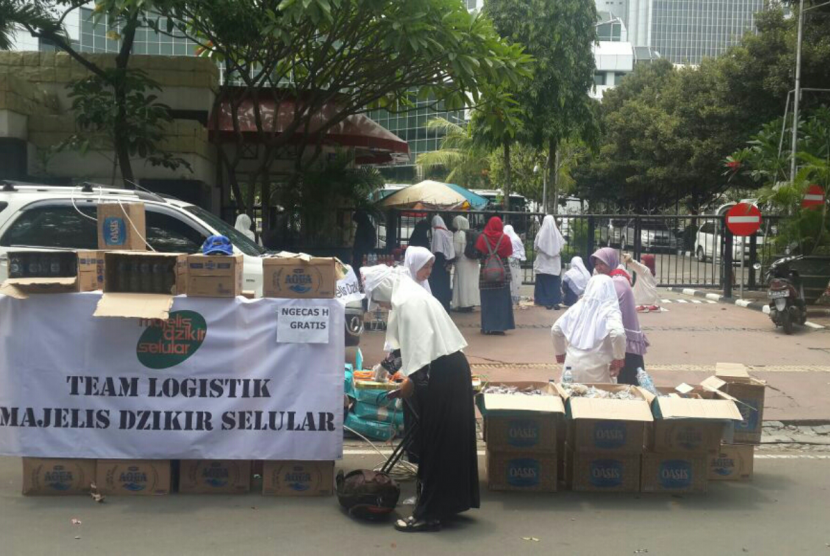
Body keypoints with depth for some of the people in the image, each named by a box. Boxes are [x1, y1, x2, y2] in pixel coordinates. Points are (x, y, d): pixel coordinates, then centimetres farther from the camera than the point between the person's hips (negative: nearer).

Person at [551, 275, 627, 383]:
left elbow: (556, 330, 13)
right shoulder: (610, 311, -4)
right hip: (595, 368, -4)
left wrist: (560, 353, 27)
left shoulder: (578, 306, 10)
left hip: (572, 363, 4)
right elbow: (617, 334, -22)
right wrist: (619, 359, -8)